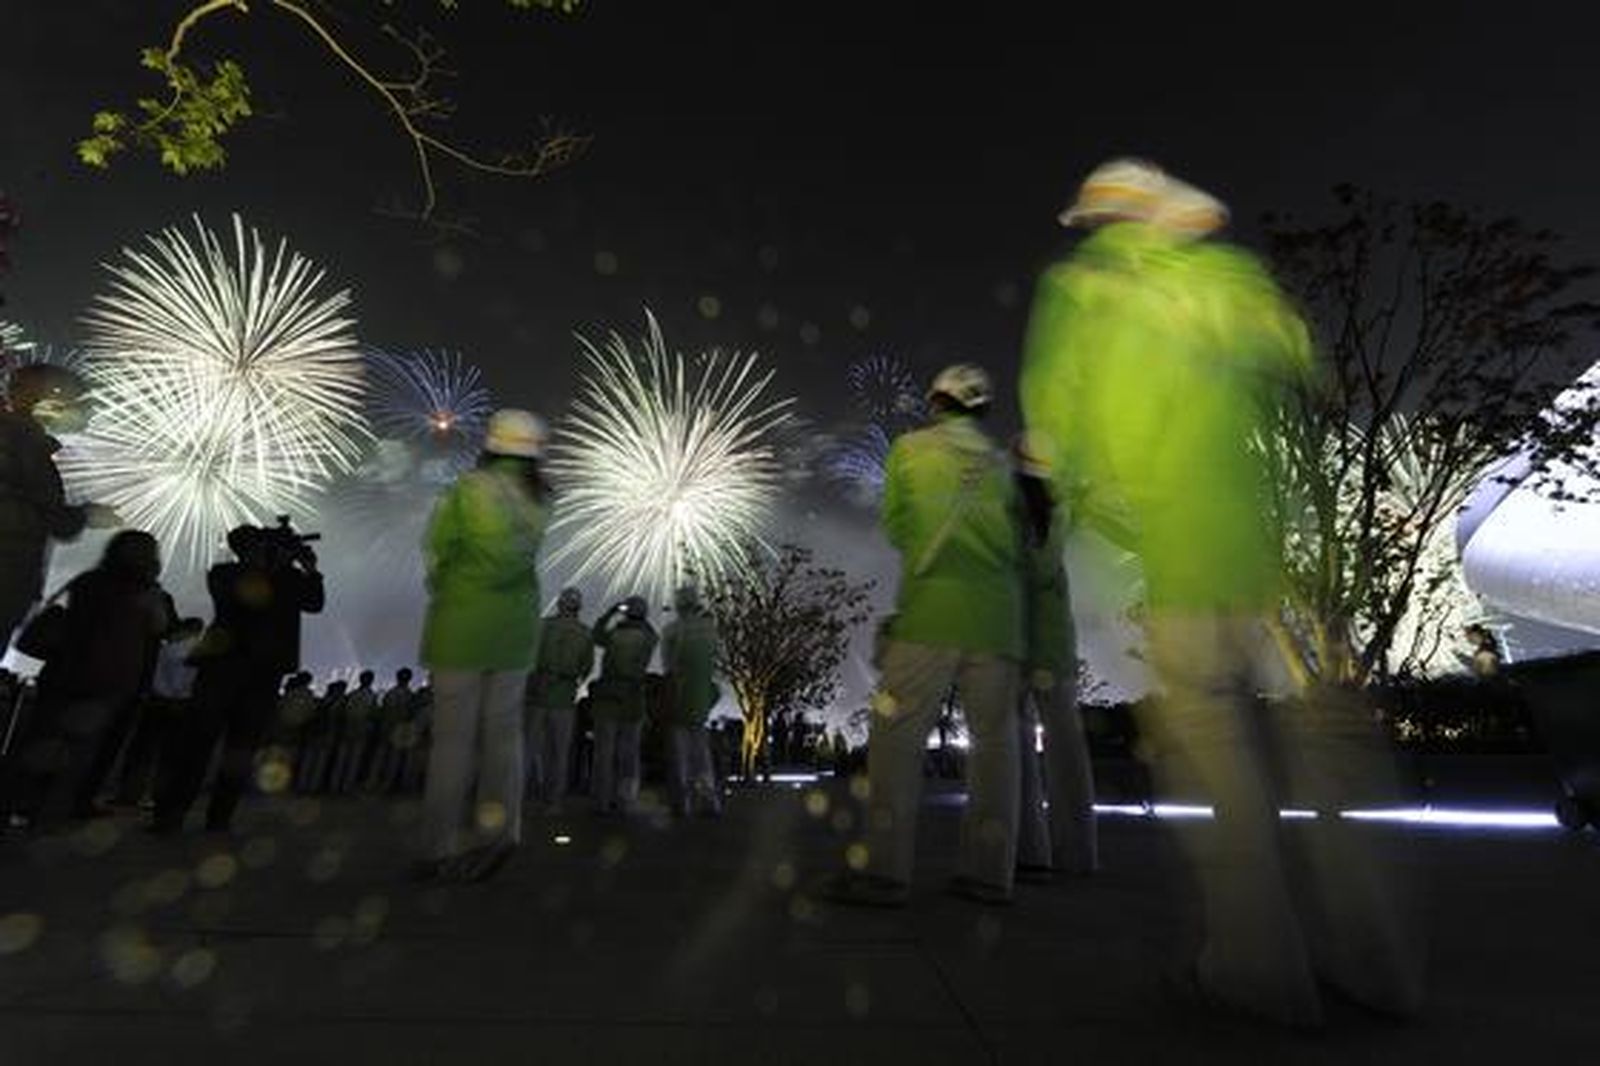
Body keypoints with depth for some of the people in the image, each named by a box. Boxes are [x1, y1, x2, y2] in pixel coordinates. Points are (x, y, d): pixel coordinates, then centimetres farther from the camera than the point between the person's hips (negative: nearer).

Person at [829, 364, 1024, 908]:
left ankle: (887, 872, -2)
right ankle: (990, 873, 14)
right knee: (994, 740, 9)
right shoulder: (1001, 461, 16)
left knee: (897, 736, -2)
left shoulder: (908, 448, 9)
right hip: (997, 616, 4)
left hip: (930, 609, -4)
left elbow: (895, 527, 13)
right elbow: (1019, 538, 13)